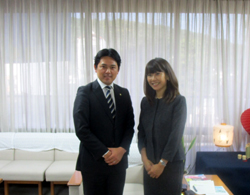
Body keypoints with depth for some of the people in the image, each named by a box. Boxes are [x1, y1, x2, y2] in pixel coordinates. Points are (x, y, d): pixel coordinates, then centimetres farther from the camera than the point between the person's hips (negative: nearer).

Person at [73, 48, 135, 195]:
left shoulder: (124, 93, 8)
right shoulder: (85, 92, -6)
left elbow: (130, 126, 7)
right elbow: (81, 129, -12)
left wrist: (122, 149, -8)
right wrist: (104, 153, -13)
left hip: (119, 160, 4)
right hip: (93, 161, -4)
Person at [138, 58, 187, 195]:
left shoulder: (178, 101, -8)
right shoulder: (146, 101, 5)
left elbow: (176, 135, -12)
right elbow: (141, 131, 6)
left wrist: (162, 163, -11)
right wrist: (145, 158, -6)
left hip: (171, 163, -3)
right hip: (150, 164, 4)